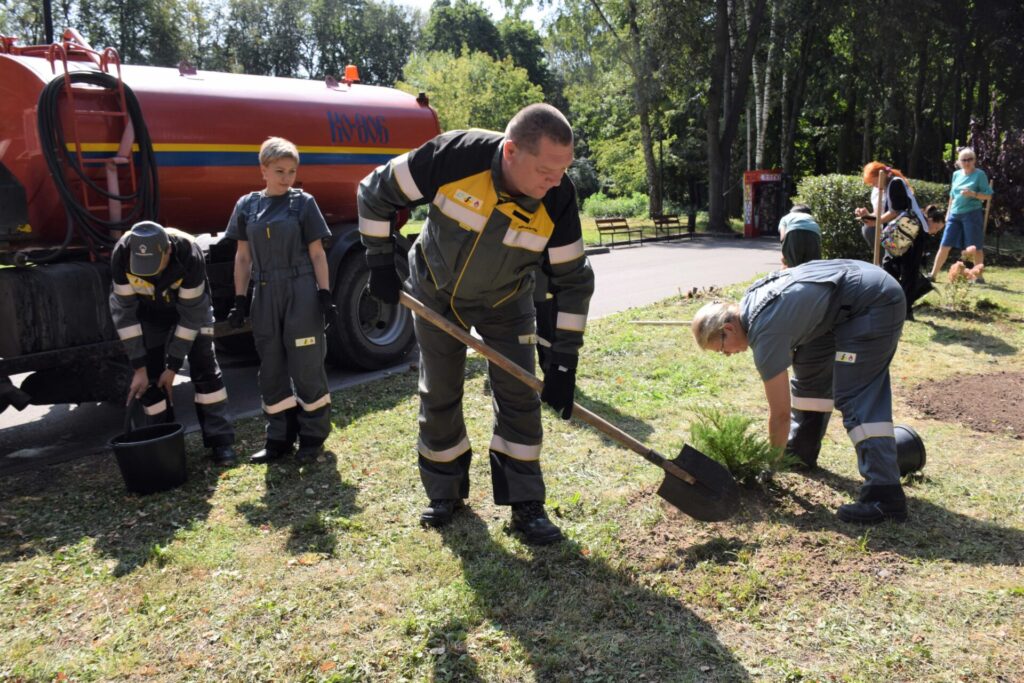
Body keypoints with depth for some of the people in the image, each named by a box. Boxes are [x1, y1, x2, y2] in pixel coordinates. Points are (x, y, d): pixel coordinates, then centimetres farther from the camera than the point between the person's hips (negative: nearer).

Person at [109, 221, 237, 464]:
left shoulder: (190, 255, -38)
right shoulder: (121, 255, -32)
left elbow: (191, 315, -28)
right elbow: (124, 312, -23)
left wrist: (173, 366, -23)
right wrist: (139, 367, -23)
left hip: (192, 304, -1)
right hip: (149, 312, 2)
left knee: (205, 369, -7)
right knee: (150, 377, -4)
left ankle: (220, 440, 0)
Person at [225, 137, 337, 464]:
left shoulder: (303, 203, 0)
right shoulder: (246, 205, 7)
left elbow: (317, 253, 0)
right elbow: (243, 257, 11)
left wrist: (325, 295, -6)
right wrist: (240, 299, 7)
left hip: (301, 292, -3)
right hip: (265, 295, 3)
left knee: (306, 365, 0)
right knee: (271, 369, 8)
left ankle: (313, 435, 15)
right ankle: (280, 437, 20)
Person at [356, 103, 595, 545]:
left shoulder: (557, 199, -27)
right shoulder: (456, 156, -33)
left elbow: (573, 280, -17)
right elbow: (376, 193, -18)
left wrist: (563, 361, -19)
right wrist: (381, 264, -14)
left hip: (505, 303, 1)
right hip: (435, 293, 0)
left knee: (519, 396, -5)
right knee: (438, 397, 7)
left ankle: (525, 504, 9)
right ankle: (445, 493, 26)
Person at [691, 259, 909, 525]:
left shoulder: (765, 332, -20)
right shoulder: (750, 302, 5)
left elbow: (780, 413, -14)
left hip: (875, 302, -10)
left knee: (857, 399, -14)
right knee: (810, 370, 18)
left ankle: (884, 496, -18)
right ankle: (801, 451, 31)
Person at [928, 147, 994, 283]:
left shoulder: (980, 174, -3)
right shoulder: (956, 174, 11)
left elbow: (988, 195, -4)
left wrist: (973, 194, -20)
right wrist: (948, 213, 17)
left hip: (972, 214, -4)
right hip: (954, 214, 5)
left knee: (975, 247, 0)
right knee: (944, 245, 3)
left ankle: (979, 276, 9)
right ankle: (933, 274, 7)